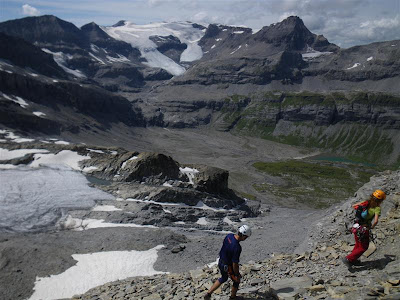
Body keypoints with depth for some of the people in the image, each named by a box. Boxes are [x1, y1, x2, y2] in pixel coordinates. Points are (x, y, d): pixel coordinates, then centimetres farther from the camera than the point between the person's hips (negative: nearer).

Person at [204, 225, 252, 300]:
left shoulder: (229, 235, -12)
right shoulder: (237, 247, -36)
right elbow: (235, 263, -28)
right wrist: (237, 274, -12)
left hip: (221, 262, 7)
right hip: (228, 267, -7)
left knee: (223, 278, 31)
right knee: (236, 281, 21)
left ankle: (208, 294, 30)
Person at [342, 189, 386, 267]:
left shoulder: (366, 202, -1)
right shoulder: (377, 208, -17)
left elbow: (353, 206, 7)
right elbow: (375, 221, -30)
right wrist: (372, 227, -11)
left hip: (357, 226, 6)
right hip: (364, 230, -6)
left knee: (358, 244, 28)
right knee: (363, 247, 16)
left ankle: (353, 260, 40)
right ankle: (348, 259, 11)